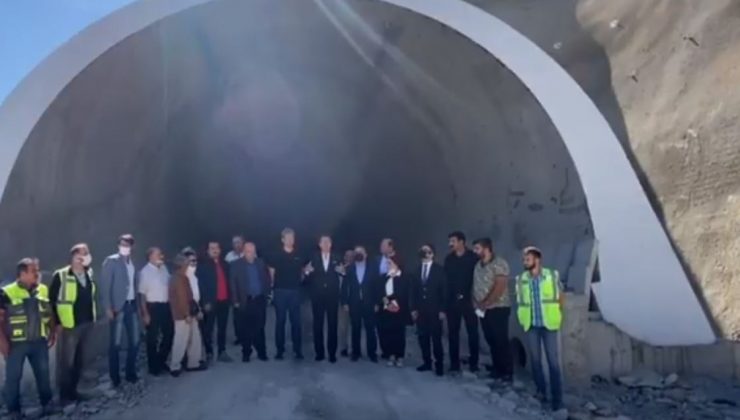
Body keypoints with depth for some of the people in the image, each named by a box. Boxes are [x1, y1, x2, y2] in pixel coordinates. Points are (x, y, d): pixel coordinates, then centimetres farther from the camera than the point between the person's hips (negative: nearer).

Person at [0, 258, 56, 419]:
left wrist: (52, 332, 8)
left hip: (39, 342, 4)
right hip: (16, 343, -4)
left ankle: (47, 404, 25)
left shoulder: (43, 290, 5)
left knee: (43, 373, 10)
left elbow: (49, 313, 14)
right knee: (13, 377, 6)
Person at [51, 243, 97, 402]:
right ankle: (65, 395, 18)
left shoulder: (89, 274, 9)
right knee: (66, 362, 4)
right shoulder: (60, 275, -9)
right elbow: (51, 300, -8)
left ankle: (73, 391, 29)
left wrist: (94, 316, 9)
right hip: (69, 326, -6)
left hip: (88, 324, 6)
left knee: (80, 361, 14)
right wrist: (57, 322, -10)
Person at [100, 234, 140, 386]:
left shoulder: (132, 262, 12)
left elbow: (135, 283, 10)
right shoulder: (111, 261, -4)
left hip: (132, 305, 5)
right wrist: (108, 307, -14)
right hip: (118, 306, -5)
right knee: (115, 343, 0)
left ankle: (131, 373, 22)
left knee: (134, 341, 9)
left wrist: (138, 304, 2)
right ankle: (115, 377, 12)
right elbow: (105, 285, -8)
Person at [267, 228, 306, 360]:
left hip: (295, 291, 1)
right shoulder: (277, 256, 1)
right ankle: (280, 349, 11)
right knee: (280, 321, 4)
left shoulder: (299, 256, 6)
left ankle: (297, 349, 9)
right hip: (280, 291, -1)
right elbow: (271, 274, 4)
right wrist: (273, 286, -6)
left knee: (296, 320, 2)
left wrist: (301, 279, -5)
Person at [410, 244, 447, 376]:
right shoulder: (417, 270, 11)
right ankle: (427, 362, 15)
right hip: (420, 310, 4)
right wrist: (413, 308, 3)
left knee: (436, 337, -1)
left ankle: (439, 365, 8)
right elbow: (413, 291, 10)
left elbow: (444, 290, -3)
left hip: (434, 310, -3)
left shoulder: (439, 269, 0)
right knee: (423, 337, 5)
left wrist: (442, 309, -9)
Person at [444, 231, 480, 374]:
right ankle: (454, 363, 13)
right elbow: (446, 279, 7)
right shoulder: (449, 259, 9)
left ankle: (473, 362, 13)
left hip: (468, 300, -3)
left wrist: (475, 297, -12)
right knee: (452, 332, 5)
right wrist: (446, 299, -1)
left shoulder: (473, 257, -3)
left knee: (472, 331, 2)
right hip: (452, 300, 3)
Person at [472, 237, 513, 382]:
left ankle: (507, 372, 7)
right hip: (483, 310, 7)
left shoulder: (499, 263, -11)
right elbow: (475, 286, 13)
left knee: (501, 341, -3)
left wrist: (485, 304, -15)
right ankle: (497, 369, 21)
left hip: (498, 309, -7)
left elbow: (499, 288, -18)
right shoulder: (478, 265, 12)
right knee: (491, 341, 11)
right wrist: (477, 304, -2)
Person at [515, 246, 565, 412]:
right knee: (535, 360, 10)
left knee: (553, 361, -1)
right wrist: (523, 319, 7)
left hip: (548, 325, -2)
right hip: (531, 325, 3)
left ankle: (557, 398, 5)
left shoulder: (552, 275, -7)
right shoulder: (521, 279, 0)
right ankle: (540, 391, 27)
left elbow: (561, 297, 4)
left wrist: (556, 316, 2)